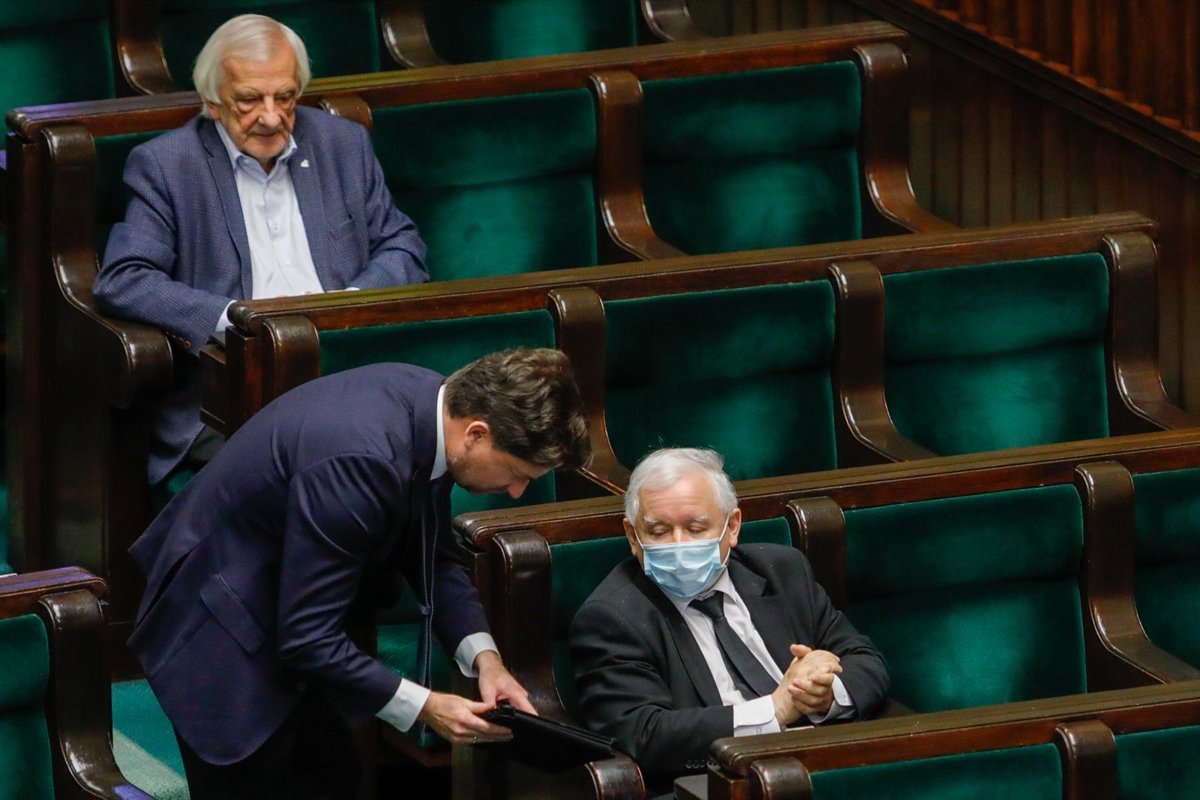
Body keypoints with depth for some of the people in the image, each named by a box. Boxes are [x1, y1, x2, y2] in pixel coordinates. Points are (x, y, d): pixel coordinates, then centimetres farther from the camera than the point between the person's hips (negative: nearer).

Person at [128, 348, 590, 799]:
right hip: (222, 633, -9)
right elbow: (307, 639, -30)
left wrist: (483, 657, -8)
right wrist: (423, 708, -24)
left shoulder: (427, 402, -9)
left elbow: (432, 554, 6)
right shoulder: (360, 461, -36)